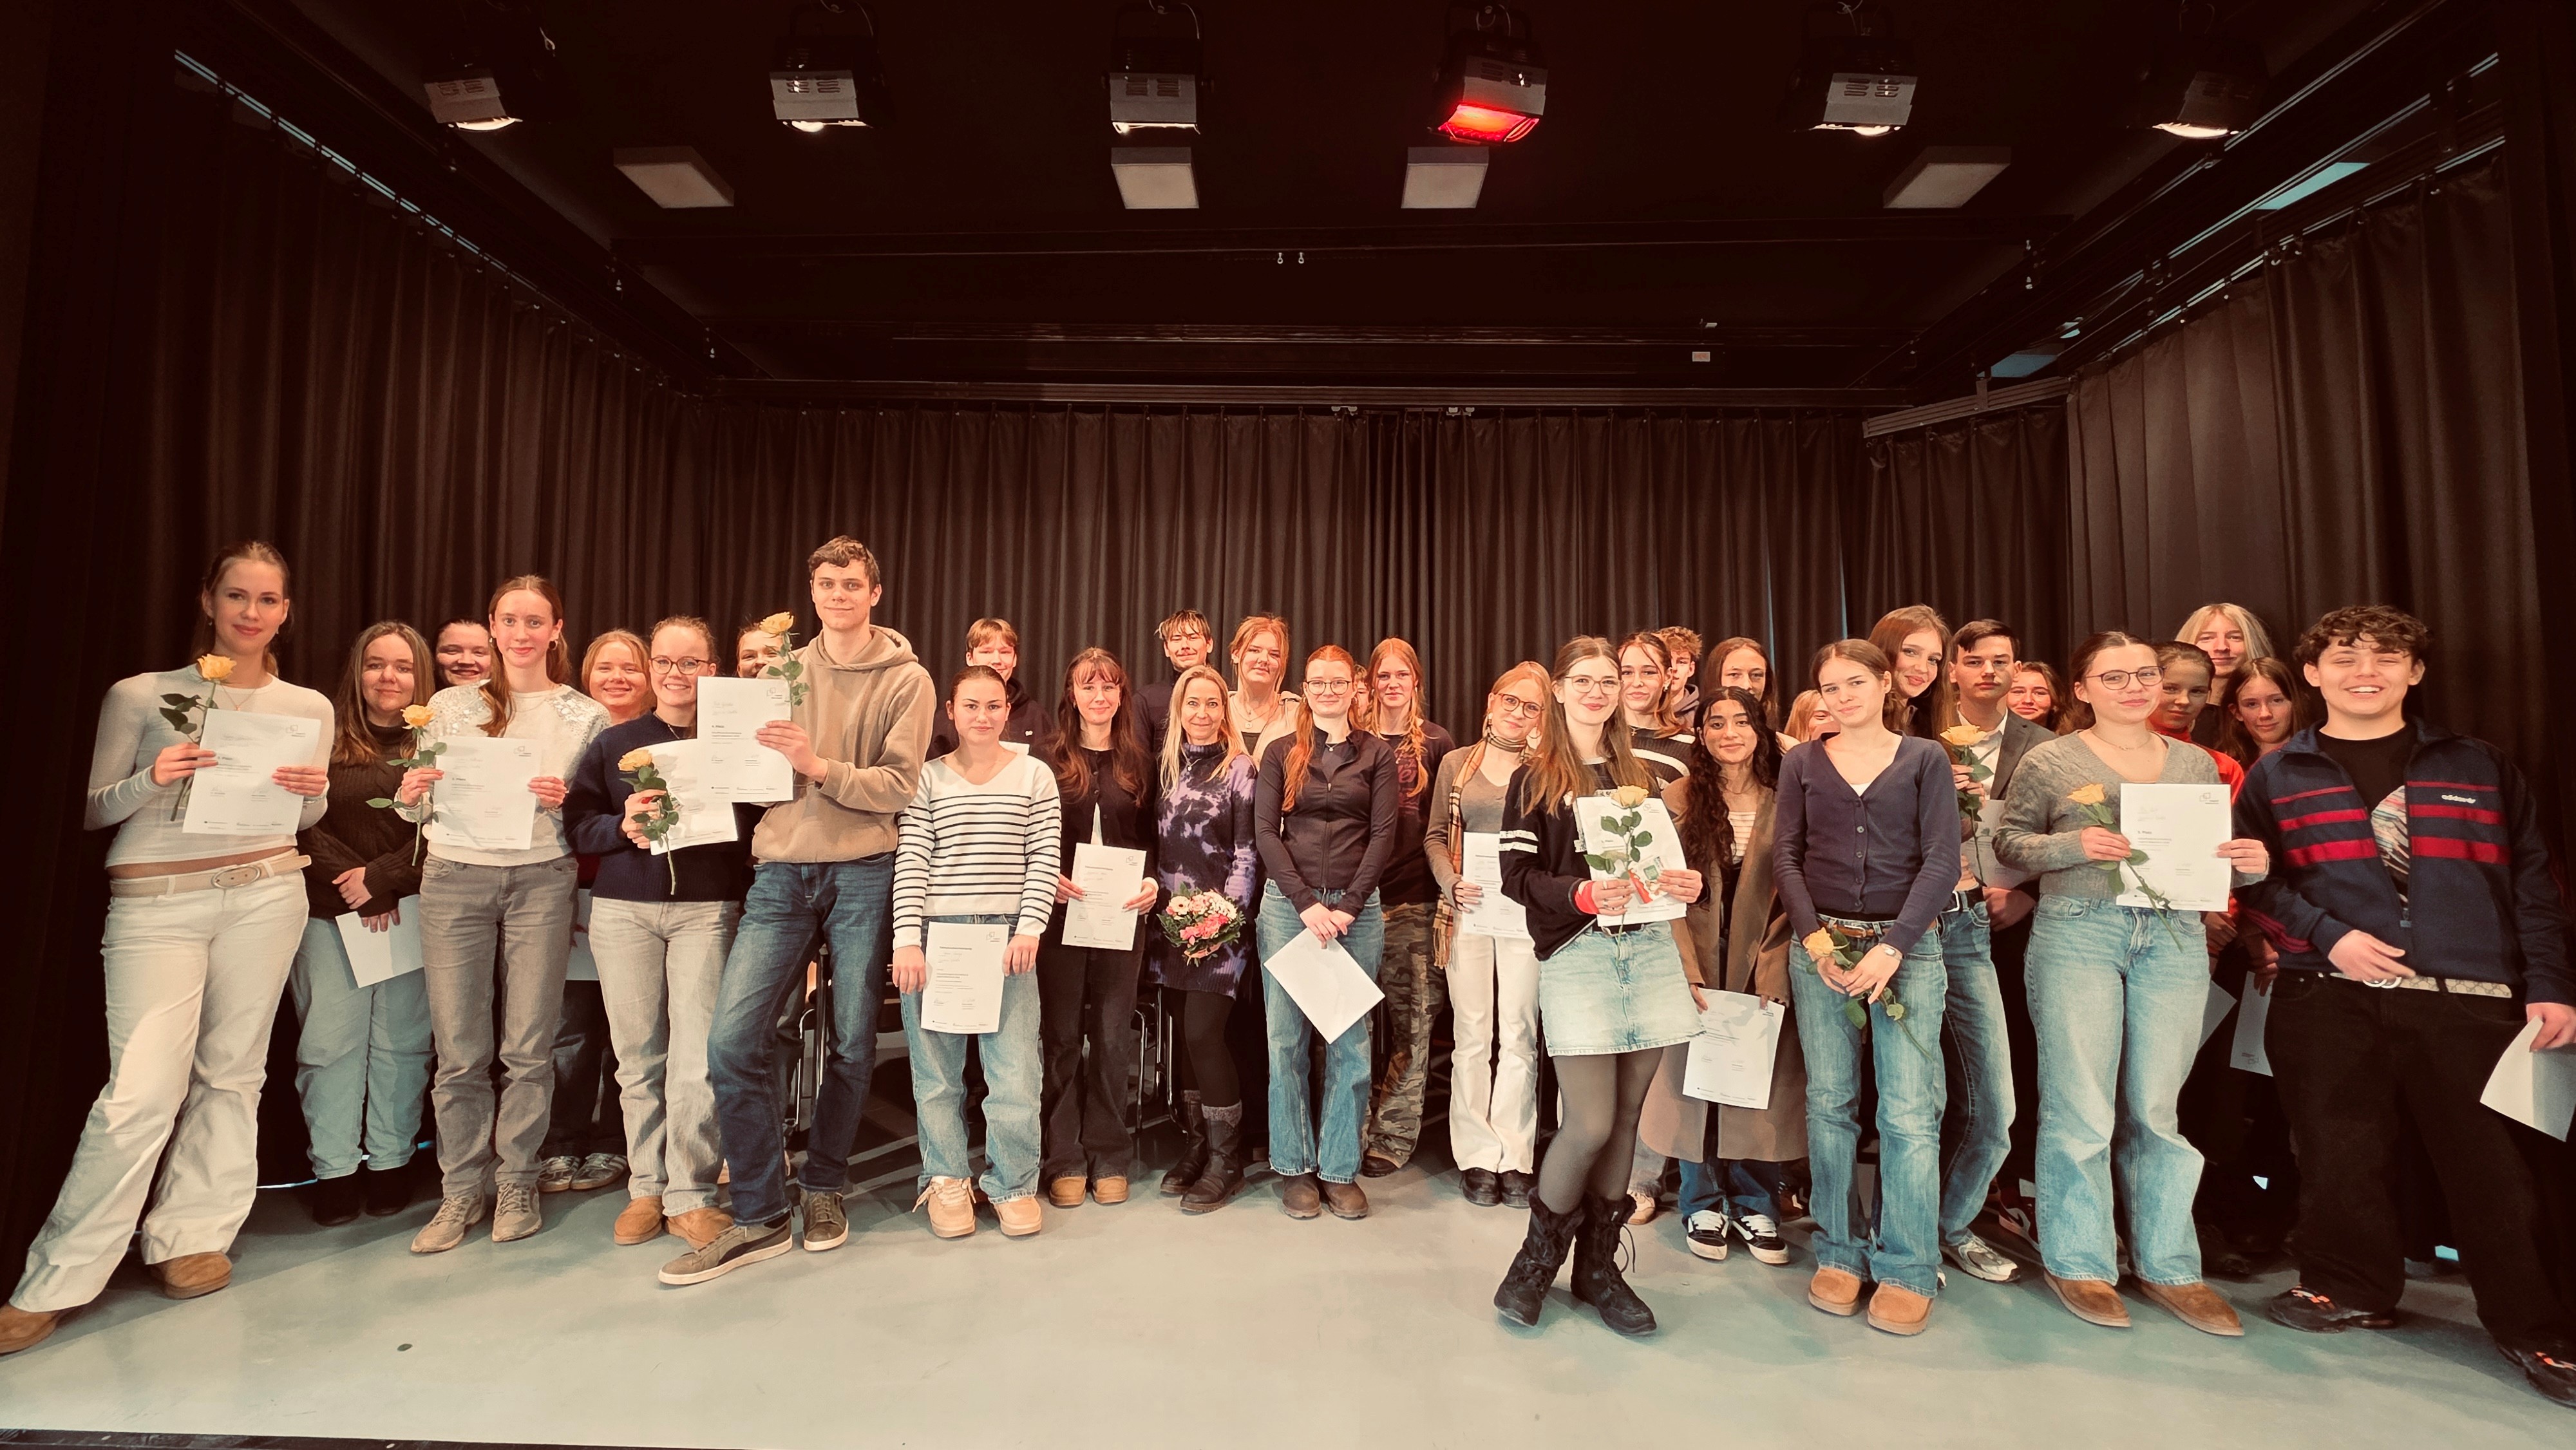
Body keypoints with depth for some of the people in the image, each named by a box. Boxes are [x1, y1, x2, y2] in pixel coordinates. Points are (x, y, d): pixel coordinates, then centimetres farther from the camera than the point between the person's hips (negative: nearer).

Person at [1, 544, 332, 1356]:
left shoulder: (308, 708, 8)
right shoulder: (141, 696, 2)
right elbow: (90, 811, 3)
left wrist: (311, 793, -7)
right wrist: (152, 780, -17)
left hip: (266, 892, 2)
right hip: (155, 901, -2)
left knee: (232, 1071, 5)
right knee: (144, 1088, -7)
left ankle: (191, 1237, 19)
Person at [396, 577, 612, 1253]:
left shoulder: (587, 717, 7)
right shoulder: (450, 706, 10)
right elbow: (424, 809, 14)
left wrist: (567, 804, -12)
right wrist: (410, 797, -8)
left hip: (540, 882, -1)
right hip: (454, 880, 1)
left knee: (529, 1047, 3)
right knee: (460, 1050, 3)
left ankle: (516, 1185, 18)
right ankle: (463, 1190, 18)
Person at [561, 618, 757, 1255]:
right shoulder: (614, 742, 13)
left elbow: (762, 824, 2)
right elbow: (577, 823, 8)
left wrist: (719, 812, -16)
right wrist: (623, 826, -10)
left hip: (708, 908, -2)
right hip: (623, 909, 3)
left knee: (697, 1058, -5)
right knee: (637, 1055, 7)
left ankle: (690, 1195, 8)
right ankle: (646, 1187, 22)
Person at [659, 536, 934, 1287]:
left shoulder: (906, 680, 1)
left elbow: (900, 787, -7)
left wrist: (820, 766, -18)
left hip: (863, 874, -3)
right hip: (781, 872, 3)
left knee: (853, 1044, 6)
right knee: (733, 1039, -7)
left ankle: (823, 1186, 29)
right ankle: (760, 1217, 9)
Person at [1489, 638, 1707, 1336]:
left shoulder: (1639, 776, 17)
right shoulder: (1535, 778, 2)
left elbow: (1664, 857, 21)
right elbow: (1517, 875, -5)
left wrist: (1686, 883, -1)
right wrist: (1583, 894, -21)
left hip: (1649, 947, 5)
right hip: (1576, 955, -4)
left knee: (1626, 1116, 8)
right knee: (1591, 1124, -8)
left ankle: (1597, 1263, 25)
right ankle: (1539, 1254, 18)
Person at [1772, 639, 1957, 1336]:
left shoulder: (1925, 760, 5)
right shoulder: (1802, 762, 9)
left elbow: (1942, 861, -2)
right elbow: (1786, 856, 4)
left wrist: (1893, 946, -13)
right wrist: (1815, 939, -8)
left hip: (1906, 945, -1)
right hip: (1820, 945, 2)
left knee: (1909, 1111, -3)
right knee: (1830, 1103, 6)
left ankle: (1908, 1269, 11)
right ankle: (1840, 1253, 19)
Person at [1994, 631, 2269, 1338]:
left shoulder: (2196, 764, 14)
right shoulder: (2048, 762, 2)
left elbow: (2217, 855, 18)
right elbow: (2009, 842, 1)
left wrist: (2249, 864, -3)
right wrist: (2075, 844, -16)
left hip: (2174, 939, 4)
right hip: (2078, 934, -3)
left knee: (2158, 1109, 8)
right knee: (2081, 1109, -1)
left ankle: (2168, 1266, 22)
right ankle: (2078, 1262, 13)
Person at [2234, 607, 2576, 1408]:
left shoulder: (2479, 766, 11)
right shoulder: (2277, 775, 6)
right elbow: (2253, 880, 3)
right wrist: (2328, 936, -10)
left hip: (2471, 1001, 1)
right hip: (2329, 999, 0)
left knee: (2494, 1163, 2)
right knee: (2340, 1153, 6)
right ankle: (2350, 1287, 24)